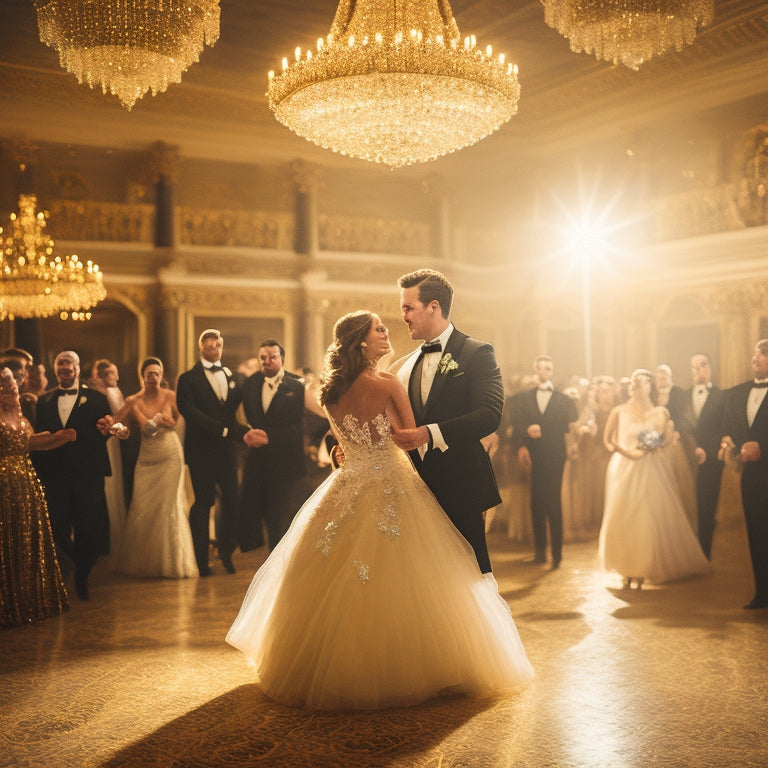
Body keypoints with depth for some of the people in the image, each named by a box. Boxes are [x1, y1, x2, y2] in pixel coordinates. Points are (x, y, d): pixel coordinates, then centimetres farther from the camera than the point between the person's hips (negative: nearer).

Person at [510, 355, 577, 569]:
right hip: (532, 457, 1)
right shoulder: (522, 398, 12)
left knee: (554, 504, -5)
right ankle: (539, 551, 14)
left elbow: (566, 427, -1)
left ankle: (557, 553, -1)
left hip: (554, 457, -1)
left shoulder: (563, 400, 10)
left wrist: (542, 430, -12)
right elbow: (517, 426, 1)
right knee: (536, 504, 4)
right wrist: (521, 447, -15)